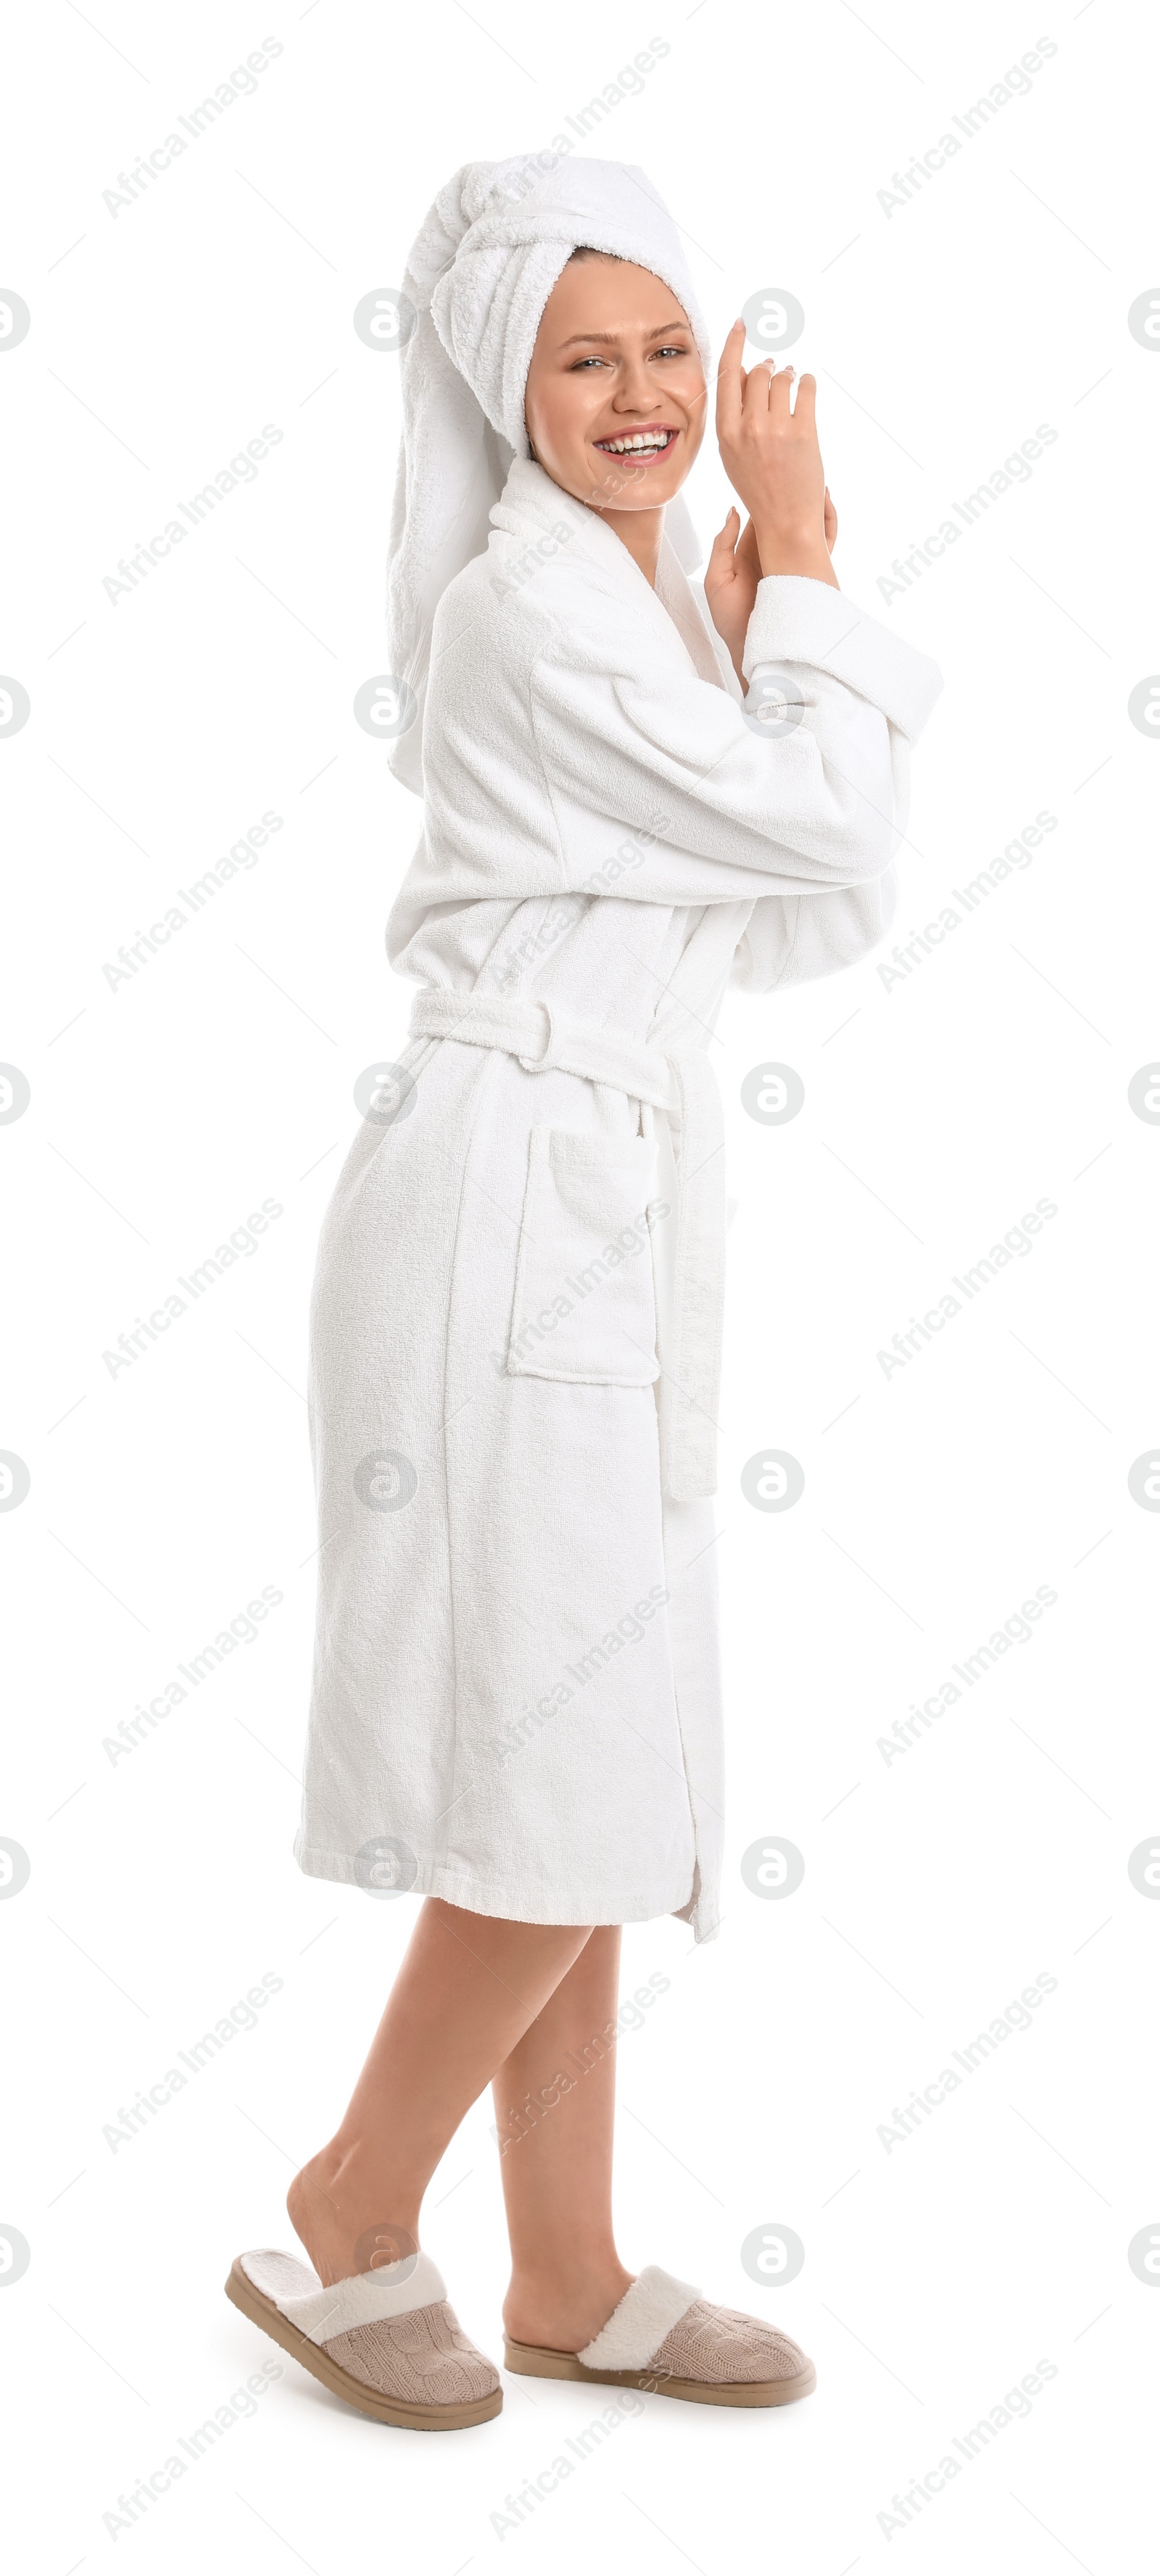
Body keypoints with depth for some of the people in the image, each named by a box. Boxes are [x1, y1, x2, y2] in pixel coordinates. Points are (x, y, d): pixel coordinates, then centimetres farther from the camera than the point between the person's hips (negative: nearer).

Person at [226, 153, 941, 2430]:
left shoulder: (637, 602, 19)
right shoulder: (536, 597, -11)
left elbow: (813, 919, 15)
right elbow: (824, 826, -11)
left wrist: (767, 603, 8)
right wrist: (801, 567, 1)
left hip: (602, 1212, 10)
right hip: (511, 1200, -9)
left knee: (591, 1786, 10)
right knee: (560, 1774, -7)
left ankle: (569, 2279, 20)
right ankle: (344, 2232, 11)